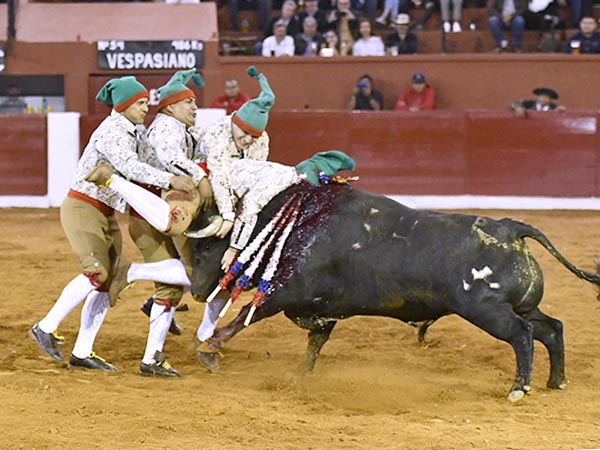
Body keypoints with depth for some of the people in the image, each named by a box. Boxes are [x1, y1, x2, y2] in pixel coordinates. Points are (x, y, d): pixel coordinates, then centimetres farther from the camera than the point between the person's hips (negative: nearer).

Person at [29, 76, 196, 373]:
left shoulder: (135, 133, 10)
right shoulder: (112, 132, -19)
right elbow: (128, 166, -34)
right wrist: (169, 180, -40)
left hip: (106, 214, 9)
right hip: (82, 208, -9)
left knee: (110, 282, 3)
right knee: (97, 273, -20)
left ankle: (81, 353, 7)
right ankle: (46, 328, -6)